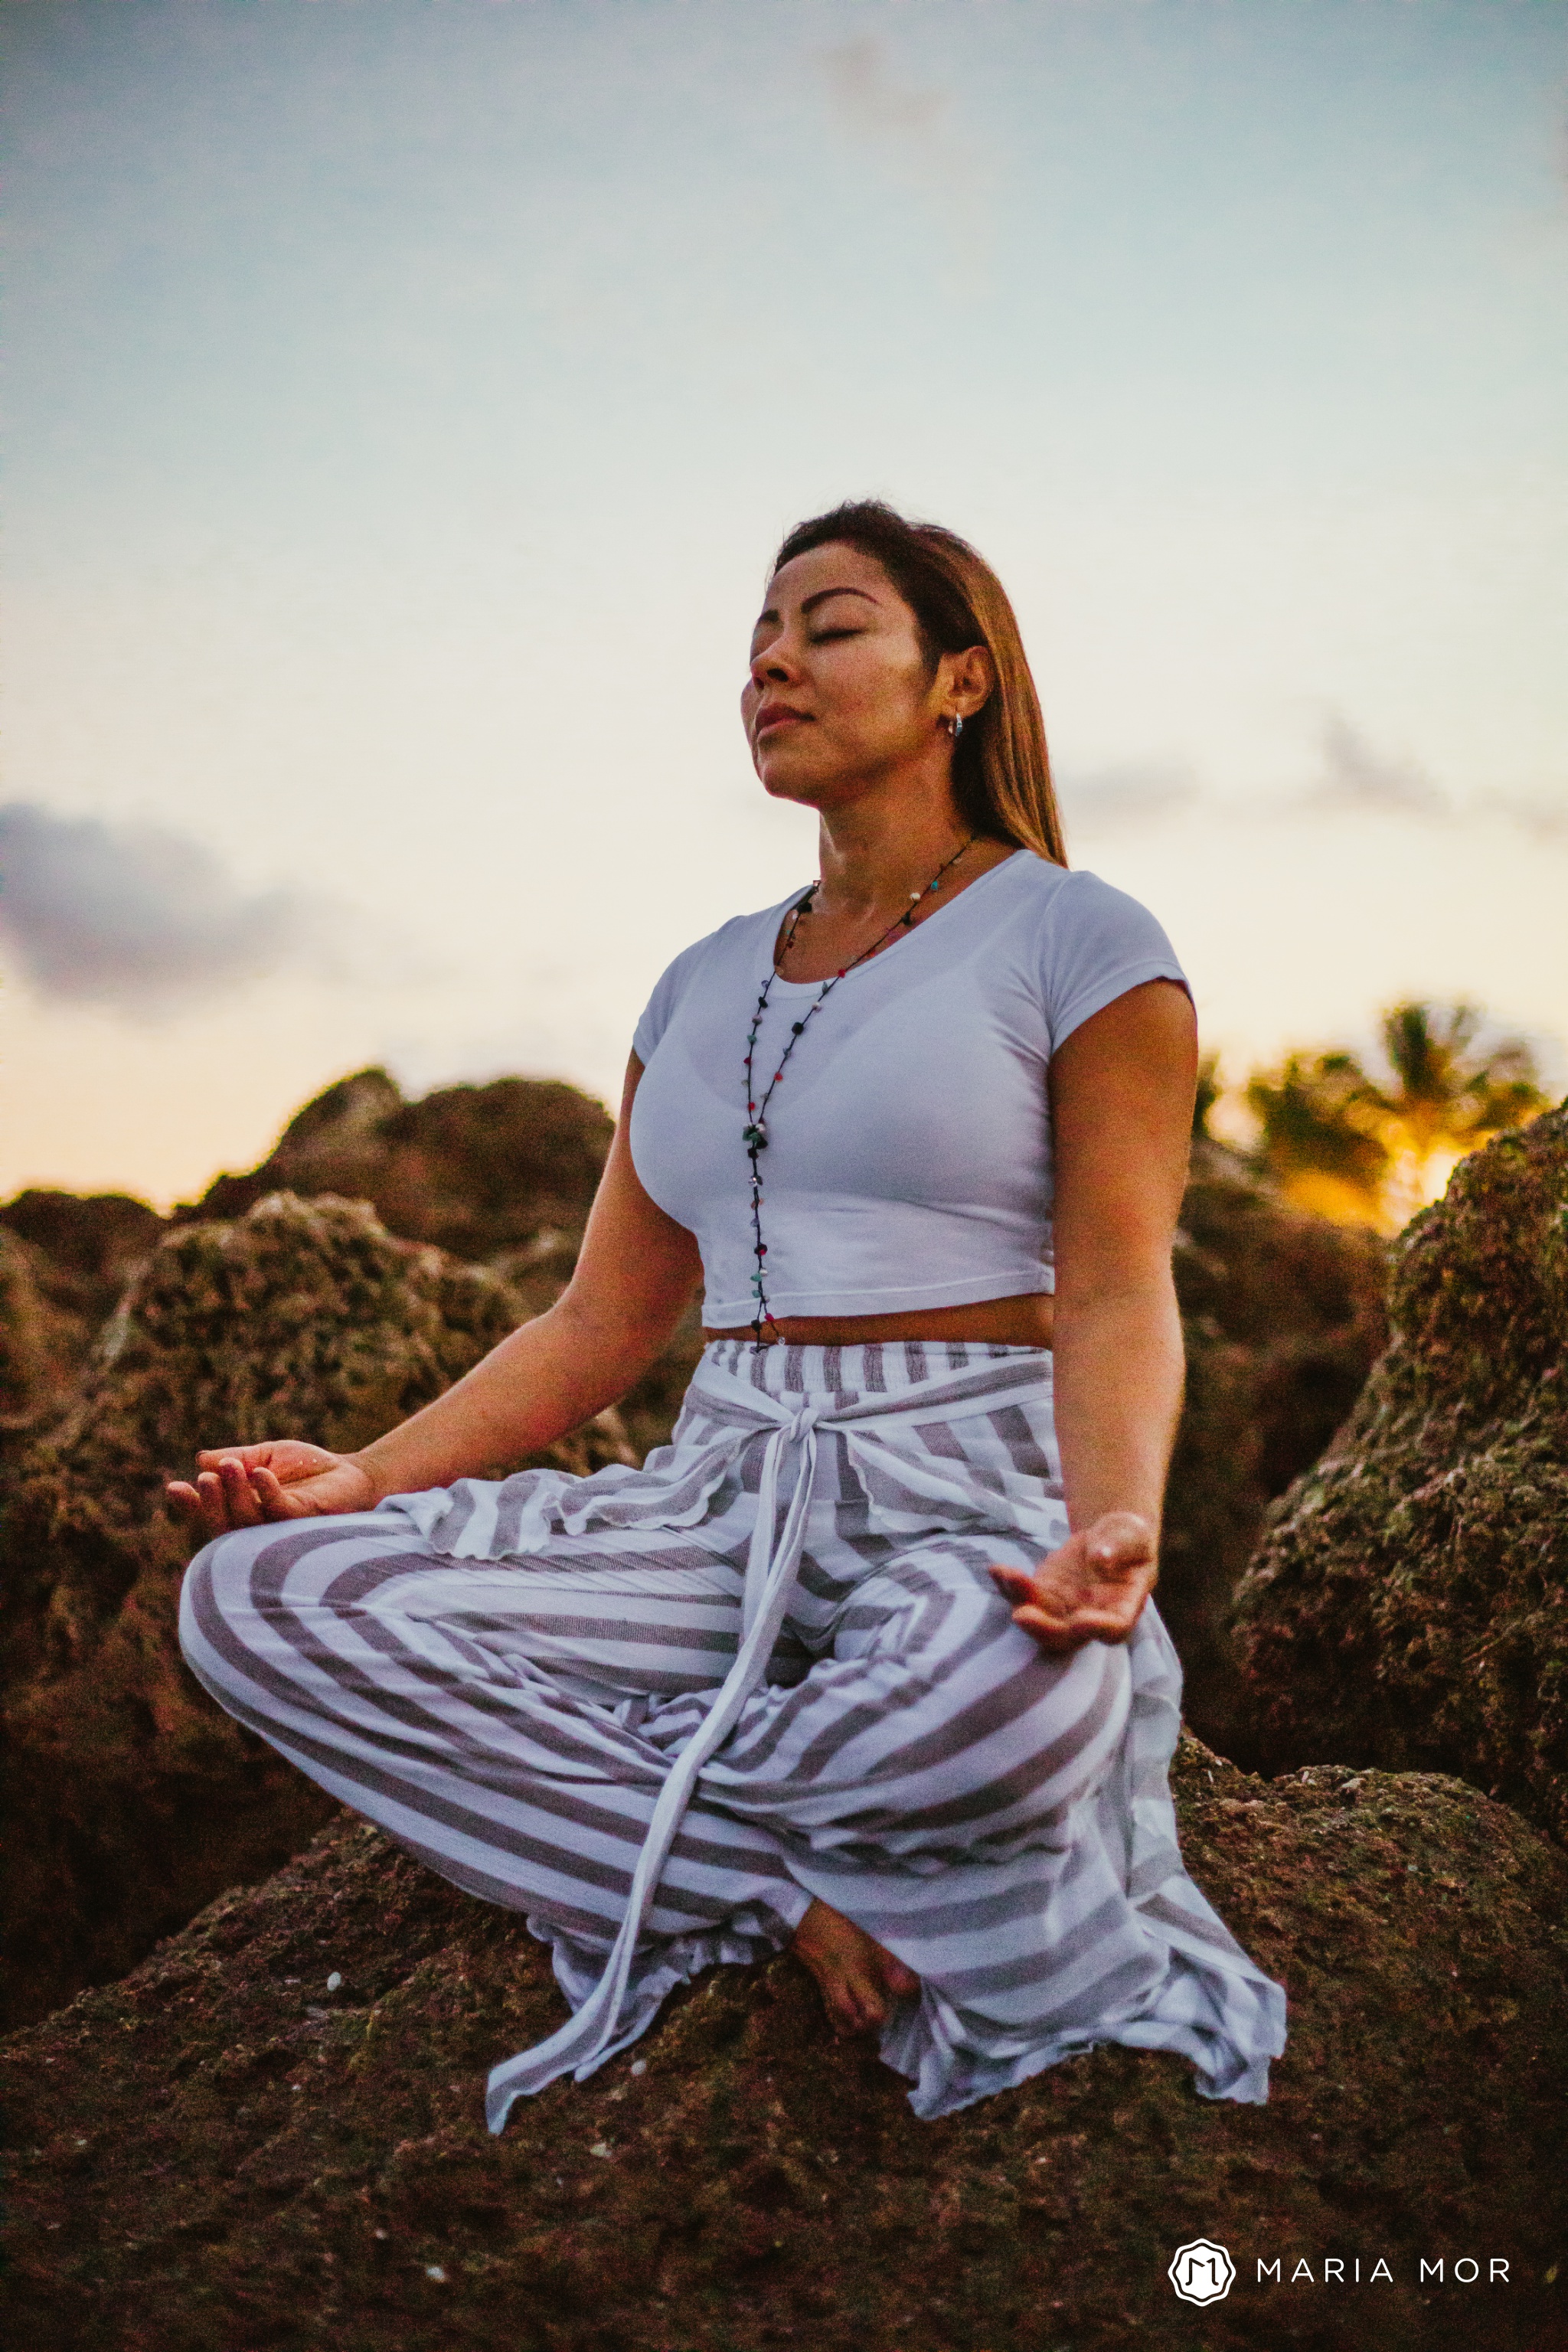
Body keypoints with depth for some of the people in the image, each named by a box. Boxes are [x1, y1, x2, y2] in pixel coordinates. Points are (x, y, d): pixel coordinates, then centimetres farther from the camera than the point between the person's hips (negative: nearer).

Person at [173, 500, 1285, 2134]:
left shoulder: (1074, 938, 2)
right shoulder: (708, 984, 19)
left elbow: (1119, 1296, -7)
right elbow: (605, 1320, 16)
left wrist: (1113, 1527, -27)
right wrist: (369, 1472, 2)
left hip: (966, 1504, -5)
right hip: (726, 1497, 6)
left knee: (989, 1704, -43)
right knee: (251, 1595, -17)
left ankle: (584, 1787, -10)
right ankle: (791, 1896, -17)